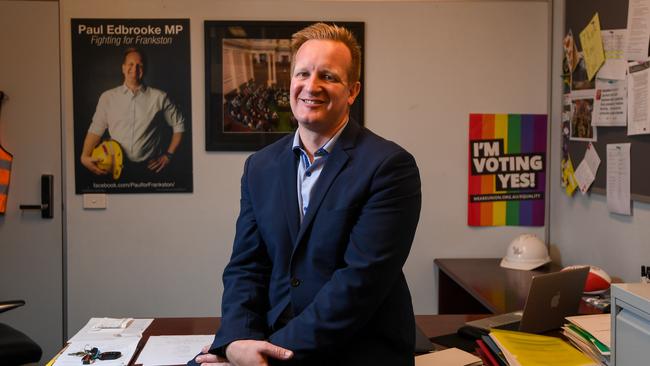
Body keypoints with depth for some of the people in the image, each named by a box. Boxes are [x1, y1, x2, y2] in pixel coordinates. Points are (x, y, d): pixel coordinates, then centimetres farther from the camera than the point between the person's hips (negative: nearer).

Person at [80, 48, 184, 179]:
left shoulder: (159, 97, 4)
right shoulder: (107, 97, 8)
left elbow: (178, 125, 12)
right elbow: (96, 130, 10)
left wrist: (169, 155, 7)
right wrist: (85, 156, -4)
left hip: (149, 167, -1)